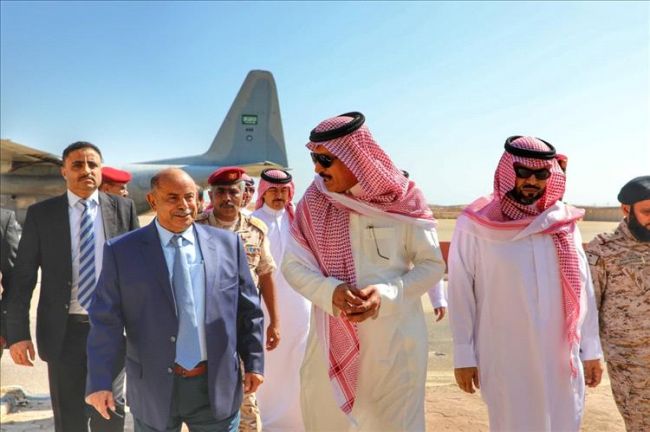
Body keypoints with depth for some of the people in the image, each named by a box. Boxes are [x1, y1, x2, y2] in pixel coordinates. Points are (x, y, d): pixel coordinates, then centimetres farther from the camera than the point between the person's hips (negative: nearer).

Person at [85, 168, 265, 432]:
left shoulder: (227, 244, 0)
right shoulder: (121, 251, -4)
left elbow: (247, 310, 4)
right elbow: (106, 321, -5)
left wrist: (253, 363, 3)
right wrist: (100, 382, -10)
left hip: (217, 387, 1)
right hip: (154, 389, -1)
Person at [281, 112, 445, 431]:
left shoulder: (401, 199, -7)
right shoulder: (314, 201, -1)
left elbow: (432, 265, -3)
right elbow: (292, 265, 0)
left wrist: (386, 295, -19)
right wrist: (331, 292, -19)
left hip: (395, 343, -2)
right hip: (332, 344, 2)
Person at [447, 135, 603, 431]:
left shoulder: (564, 223, 2)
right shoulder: (475, 225, -9)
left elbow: (582, 288, 6)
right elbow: (460, 292, -7)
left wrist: (591, 348, 8)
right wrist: (464, 355, -5)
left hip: (561, 358, 3)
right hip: (504, 359, -3)